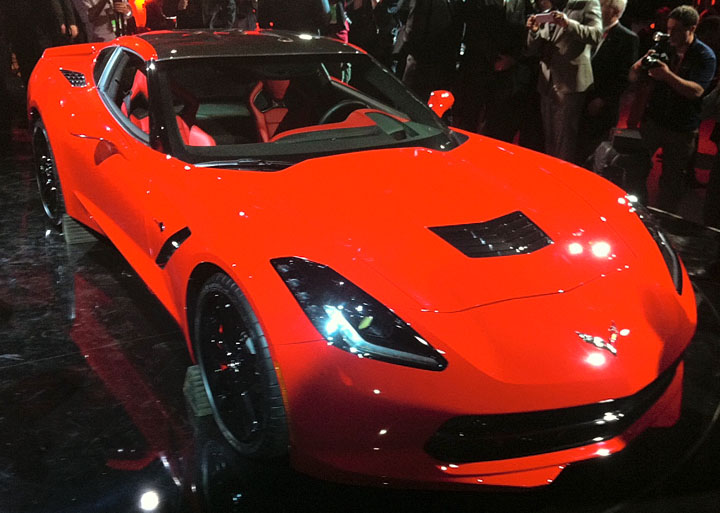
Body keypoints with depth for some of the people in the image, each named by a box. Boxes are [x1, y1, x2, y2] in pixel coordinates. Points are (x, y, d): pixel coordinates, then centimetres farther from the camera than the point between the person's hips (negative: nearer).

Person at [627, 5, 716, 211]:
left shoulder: (705, 56, -9)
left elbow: (696, 91, -23)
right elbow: (633, 77, 1)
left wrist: (668, 75, -34)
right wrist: (642, 62, -21)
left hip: (682, 130, -3)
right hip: (653, 120, 3)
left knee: (672, 179, 7)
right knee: (636, 170, 0)